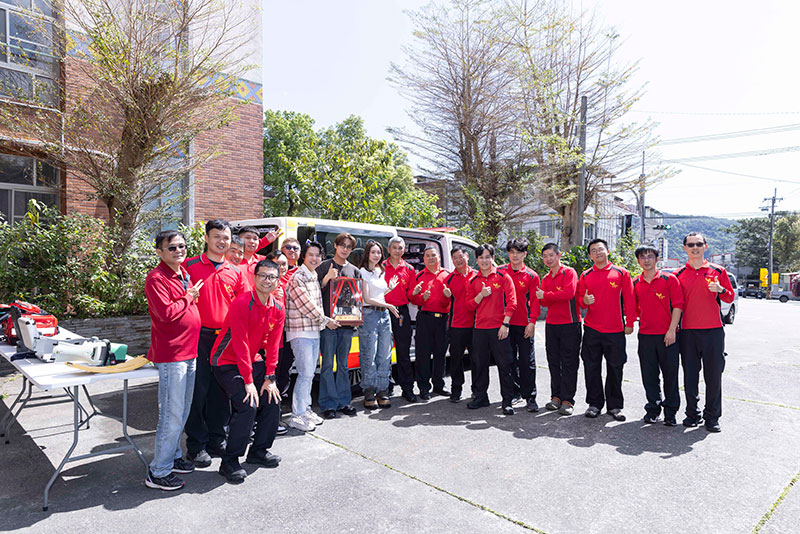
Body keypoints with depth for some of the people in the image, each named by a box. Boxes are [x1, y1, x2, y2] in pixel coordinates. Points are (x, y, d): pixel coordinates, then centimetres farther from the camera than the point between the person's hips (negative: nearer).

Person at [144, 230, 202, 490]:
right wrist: (189, 297, -12)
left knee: (182, 411, 19)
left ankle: (173, 456, 34)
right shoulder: (156, 278, -13)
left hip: (189, 353, 9)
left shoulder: (184, 273, 14)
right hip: (171, 354, -9)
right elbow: (166, 313, -23)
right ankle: (158, 473, 10)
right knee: (172, 415, -3)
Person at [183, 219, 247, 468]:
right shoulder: (190, 266, 1)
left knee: (221, 391, 12)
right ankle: (196, 444, 18)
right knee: (197, 391, 3)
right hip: (198, 337, -3)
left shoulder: (235, 272, 11)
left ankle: (216, 439, 28)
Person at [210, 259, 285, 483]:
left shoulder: (278, 309, -1)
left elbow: (273, 345, 1)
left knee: (273, 401, 2)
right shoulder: (242, 303, -22)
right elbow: (241, 345, -23)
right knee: (247, 406, -20)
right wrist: (248, 382, -23)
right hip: (227, 363, -7)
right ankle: (229, 462, -3)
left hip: (254, 361, 7)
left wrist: (270, 378, -4)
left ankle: (259, 451, 22)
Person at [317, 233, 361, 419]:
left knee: (343, 363, 10)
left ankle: (343, 401, 18)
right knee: (328, 363, -2)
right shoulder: (324, 267, 4)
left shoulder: (354, 270, 15)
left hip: (347, 323, 4)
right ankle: (328, 404, 7)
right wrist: (327, 278, -15)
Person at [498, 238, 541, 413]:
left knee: (527, 361, 0)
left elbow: (535, 300, 1)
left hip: (524, 325, -2)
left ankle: (530, 397, 8)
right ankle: (515, 391, 25)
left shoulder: (531, 275, 2)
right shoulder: (500, 271, 4)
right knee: (509, 359, 11)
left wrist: (532, 322, -8)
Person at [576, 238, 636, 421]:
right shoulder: (585, 275, 8)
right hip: (591, 330, 2)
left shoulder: (621, 273, 3)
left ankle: (615, 406, 21)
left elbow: (629, 299, 2)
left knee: (615, 369, 7)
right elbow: (580, 298, 12)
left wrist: (629, 323, -2)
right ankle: (594, 403, 19)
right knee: (591, 368, 5)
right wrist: (584, 301, -11)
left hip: (615, 330, -1)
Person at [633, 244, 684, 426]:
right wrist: (642, 321, 10)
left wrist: (672, 330, -12)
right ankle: (653, 409, 21)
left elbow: (678, 305, -6)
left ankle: (670, 412, 16)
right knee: (649, 375, 8)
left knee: (670, 374, 3)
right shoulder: (636, 283, 8)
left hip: (667, 335, -3)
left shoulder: (669, 279, -2)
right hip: (645, 335, 3)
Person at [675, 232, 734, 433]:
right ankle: (693, 414, 18)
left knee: (714, 375, 3)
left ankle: (712, 417, 15)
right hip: (687, 331, 1)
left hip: (713, 331, -1)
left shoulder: (718, 271, 5)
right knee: (690, 374, 6)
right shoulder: (679, 274, 7)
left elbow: (730, 298, 8)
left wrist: (721, 290, -12)